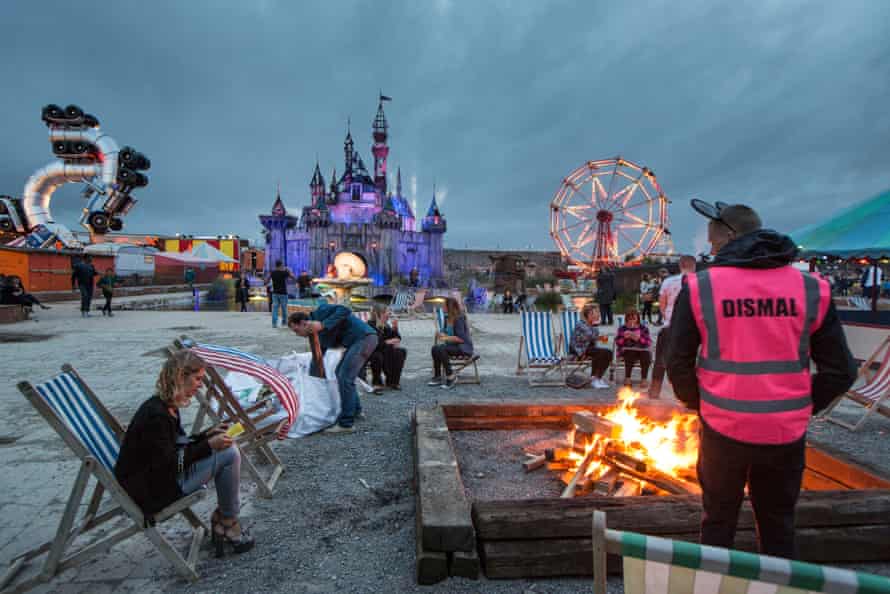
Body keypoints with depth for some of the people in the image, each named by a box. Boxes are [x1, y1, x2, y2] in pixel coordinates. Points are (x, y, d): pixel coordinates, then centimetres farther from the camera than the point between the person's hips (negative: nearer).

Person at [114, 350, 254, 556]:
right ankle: (228, 522, 4)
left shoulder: (167, 406, 5)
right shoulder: (156, 414, -26)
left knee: (227, 447, 5)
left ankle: (220, 518, 8)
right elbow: (167, 464, -24)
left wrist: (208, 435, 4)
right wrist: (209, 446, -20)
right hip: (151, 492, -10)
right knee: (229, 454, -16)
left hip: (157, 474, 10)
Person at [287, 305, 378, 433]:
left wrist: (323, 325, -24)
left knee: (344, 377, -12)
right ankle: (356, 410, 31)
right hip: (357, 341, 10)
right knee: (341, 374, 19)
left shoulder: (319, 312, -7)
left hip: (364, 337, -10)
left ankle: (346, 424, -7)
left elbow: (344, 311, -20)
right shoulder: (318, 336, 17)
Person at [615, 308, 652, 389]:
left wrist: (639, 338, -17)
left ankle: (644, 379, -21)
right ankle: (627, 378, -21)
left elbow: (649, 343, -1)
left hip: (641, 351, 1)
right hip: (626, 352, -1)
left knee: (646, 354, -31)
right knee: (630, 354, -34)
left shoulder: (643, 328, 8)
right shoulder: (622, 328, 8)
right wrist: (624, 337, -16)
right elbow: (618, 343, 2)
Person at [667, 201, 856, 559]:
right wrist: (802, 408, 12)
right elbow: (841, 371, 0)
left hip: (723, 429, -2)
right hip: (785, 433, 2)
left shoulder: (700, 288, -8)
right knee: (778, 526, 21)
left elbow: (678, 367, -7)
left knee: (718, 523, 18)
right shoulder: (810, 288, -1)